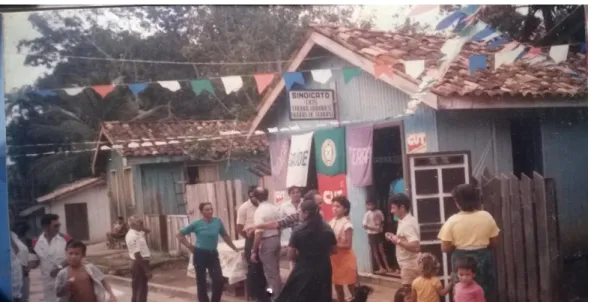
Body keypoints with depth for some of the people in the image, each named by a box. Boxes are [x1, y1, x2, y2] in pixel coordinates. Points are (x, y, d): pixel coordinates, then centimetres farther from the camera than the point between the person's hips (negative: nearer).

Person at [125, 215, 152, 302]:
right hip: (140, 264, -10)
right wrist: (147, 270, -23)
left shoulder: (133, 233, 9)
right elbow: (137, 255, -25)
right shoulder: (134, 236, -21)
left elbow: (147, 231, 24)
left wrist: (142, 228, 2)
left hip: (136, 263, 10)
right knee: (142, 289, -4)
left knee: (136, 289, 17)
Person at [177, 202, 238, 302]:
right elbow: (180, 235, 1)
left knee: (219, 280, -5)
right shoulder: (197, 224, -8)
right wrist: (189, 246, -4)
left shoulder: (218, 221, -2)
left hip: (213, 254, 2)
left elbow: (225, 236, 12)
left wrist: (235, 248, 14)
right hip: (200, 255, -2)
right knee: (201, 283, 5)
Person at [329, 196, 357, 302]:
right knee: (337, 286, 14)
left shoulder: (347, 224, -16)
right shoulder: (331, 222, 5)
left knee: (351, 286, 1)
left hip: (345, 258, -7)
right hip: (334, 258, 7)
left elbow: (348, 245, -19)